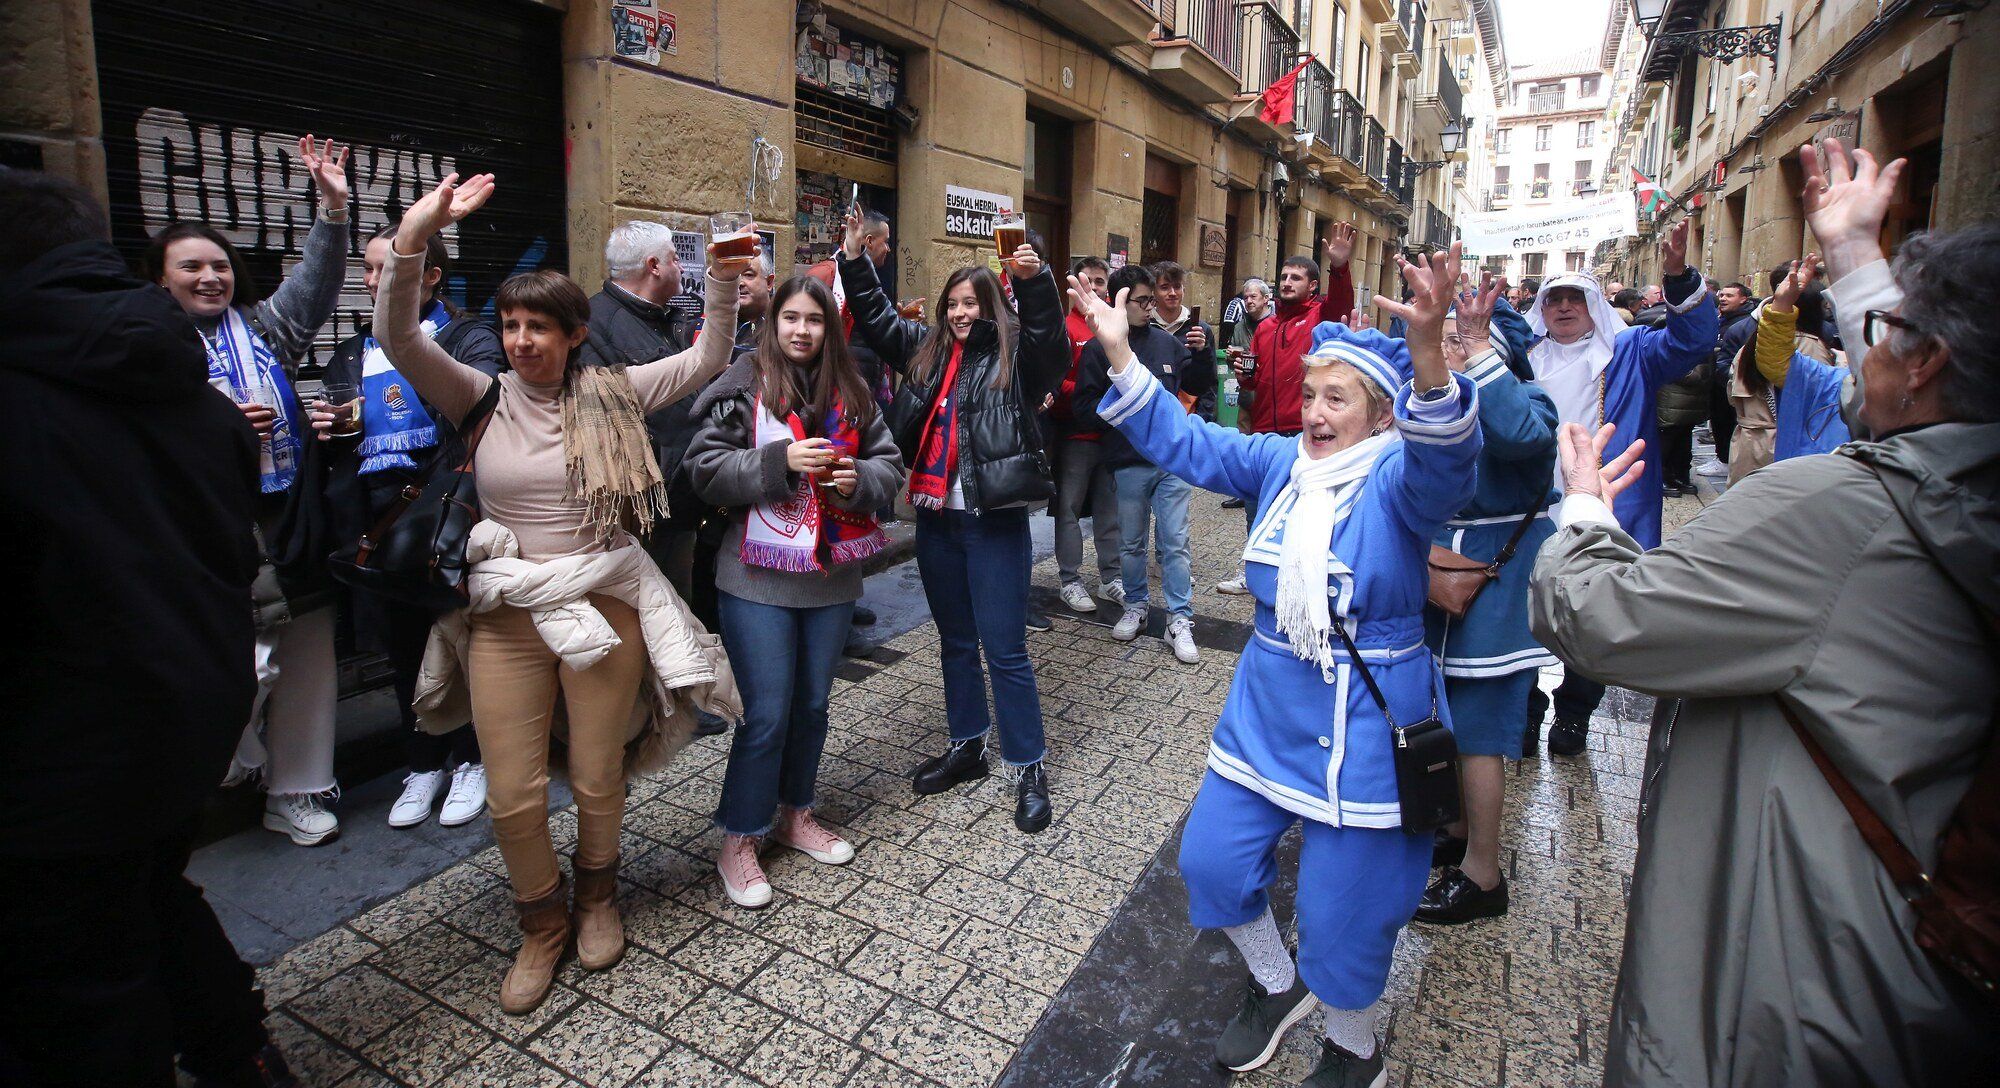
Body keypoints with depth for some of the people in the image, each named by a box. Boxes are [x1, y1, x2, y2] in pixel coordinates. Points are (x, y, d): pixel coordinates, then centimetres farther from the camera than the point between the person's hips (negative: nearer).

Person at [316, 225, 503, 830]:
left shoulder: (468, 337, 1)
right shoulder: (352, 355, 19)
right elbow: (335, 441, 26)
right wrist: (322, 430, 4)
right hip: (376, 517, 6)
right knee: (403, 644, 13)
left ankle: (471, 760, 22)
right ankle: (424, 763, 29)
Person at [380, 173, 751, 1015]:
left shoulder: (609, 394, 1)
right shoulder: (482, 399, 0)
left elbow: (706, 361, -1)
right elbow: (398, 337, -12)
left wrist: (724, 280, -14)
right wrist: (414, 236, -25)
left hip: (605, 604, 0)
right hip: (507, 616, 1)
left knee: (598, 777, 11)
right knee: (512, 795, 3)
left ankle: (597, 896, 40)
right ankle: (542, 922, 31)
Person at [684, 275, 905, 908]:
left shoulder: (851, 392, 8)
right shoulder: (743, 386, -5)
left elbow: (889, 464, 10)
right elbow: (705, 468, -11)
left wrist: (858, 477, -12)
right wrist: (781, 461, -22)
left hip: (831, 576, 5)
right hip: (759, 578, -4)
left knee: (812, 704, 16)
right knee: (767, 712, -1)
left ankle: (795, 812, 36)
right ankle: (740, 838, 18)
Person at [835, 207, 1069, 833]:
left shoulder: (1015, 354, -4)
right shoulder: (927, 348, 11)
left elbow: (1049, 337, -23)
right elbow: (875, 316, 18)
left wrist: (1035, 282, -38)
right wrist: (854, 258, 10)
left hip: (994, 523, -6)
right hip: (935, 521, 6)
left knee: (1004, 650, 0)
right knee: (955, 640, 18)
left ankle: (1029, 769, 14)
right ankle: (967, 746, 34)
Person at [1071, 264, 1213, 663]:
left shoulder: (1167, 341, 5)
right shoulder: (1099, 348, -3)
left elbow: (1199, 384, 13)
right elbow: (1086, 405, -5)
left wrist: (1203, 353, -4)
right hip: (1128, 462, -1)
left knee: (1175, 542, 1)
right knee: (1131, 543, 14)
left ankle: (1179, 622, 7)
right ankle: (1136, 606, 32)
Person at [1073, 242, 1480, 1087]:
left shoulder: (1399, 479, -15)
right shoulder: (1281, 462, 2)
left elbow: (1446, 456, -37)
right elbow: (1183, 441, 2)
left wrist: (1428, 345, -56)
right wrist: (1118, 352, -7)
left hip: (1362, 731, -6)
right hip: (1265, 713, 6)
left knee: (1342, 911, 7)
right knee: (1211, 860, 15)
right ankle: (1277, 987, 45)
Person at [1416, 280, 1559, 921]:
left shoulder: (1526, 403, -14)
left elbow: (1519, 433, -40)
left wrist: (1480, 352, -37)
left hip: (1498, 581, -8)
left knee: (1477, 728, -2)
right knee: (1448, 718, 18)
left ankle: (1482, 876, 12)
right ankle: (1457, 832, 37)